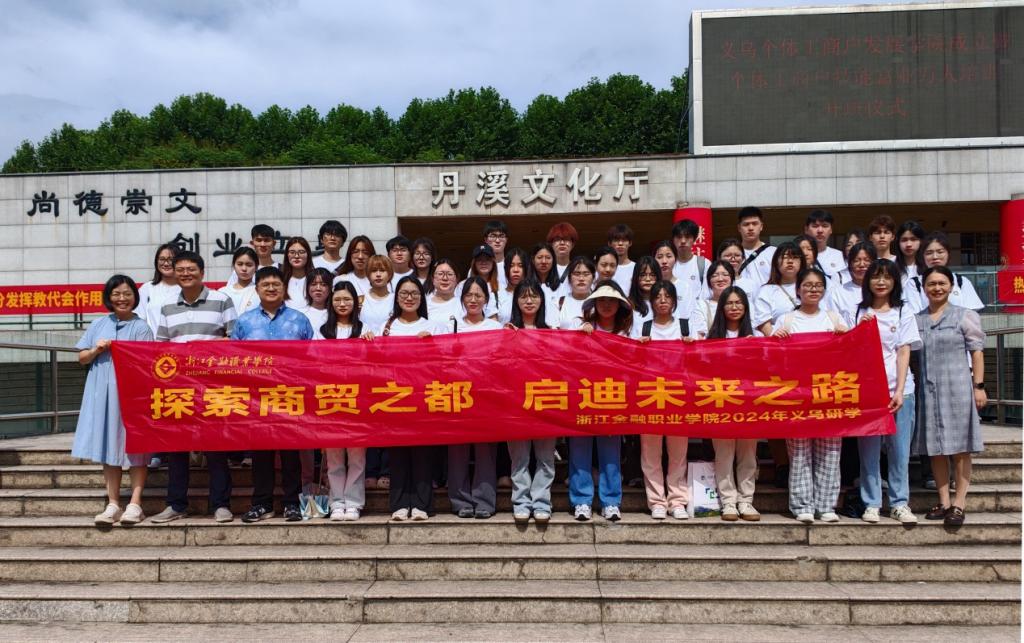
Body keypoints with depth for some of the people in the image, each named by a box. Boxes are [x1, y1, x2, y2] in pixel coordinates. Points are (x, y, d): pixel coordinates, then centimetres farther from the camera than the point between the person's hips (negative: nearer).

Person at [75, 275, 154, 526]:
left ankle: (135, 504, 3)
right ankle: (113, 504, 12)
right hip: (102, 394, 4)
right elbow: (81, 358, 13)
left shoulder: (141, 327, 1)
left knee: (133, 447, -1)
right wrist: (96, 350, -4)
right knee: (108, 448, 6)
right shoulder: (98, 324, 13)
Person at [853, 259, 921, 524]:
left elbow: (904, 354, 1)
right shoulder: (859, 313, 10)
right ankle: (871, 504, 8)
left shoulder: (903, 314, 8)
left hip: (898, 389, 0)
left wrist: (899, 391, -8)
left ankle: (899, 503, 12)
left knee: (900, 449, 2)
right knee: (869, 449, 1)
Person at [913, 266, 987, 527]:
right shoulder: (916, 320, 11)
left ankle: (959, 502, 4)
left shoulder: (965, 315, 1)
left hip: (957, 387, -3)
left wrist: (979, 386, -7)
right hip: (928, 388, 4)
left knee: (959, 446, -1)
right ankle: (943, 501, 15)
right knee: (934, 446, 6)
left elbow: (977, 351, -1)